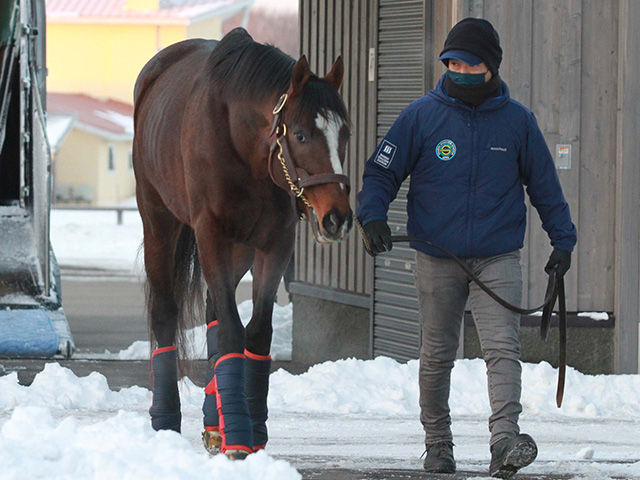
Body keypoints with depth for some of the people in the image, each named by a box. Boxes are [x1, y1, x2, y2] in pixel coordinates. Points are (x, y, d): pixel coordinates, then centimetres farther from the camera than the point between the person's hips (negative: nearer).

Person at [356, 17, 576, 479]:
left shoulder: (517, 120, 2)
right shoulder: (421, 115, -1)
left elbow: (544, 183, 12)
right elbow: (382, 172, 3)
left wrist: (563, 240, 9)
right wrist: (373, 216, -14)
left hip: (498, 260, -1)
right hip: (437, 261, 1)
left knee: (502, 347, -16)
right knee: (438, 354, 10)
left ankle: (504, 440, -27)